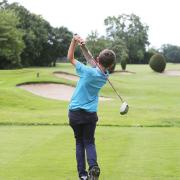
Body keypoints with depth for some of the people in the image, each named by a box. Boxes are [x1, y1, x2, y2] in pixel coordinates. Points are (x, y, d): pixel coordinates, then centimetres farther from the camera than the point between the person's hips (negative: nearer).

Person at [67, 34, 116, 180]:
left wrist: (75, 41, -11)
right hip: (91, 114, 2)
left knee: (80, 142, 13)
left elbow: (70, 58, -10)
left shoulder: (88, 72, -20)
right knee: (89, 142, 12)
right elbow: (95, 66, 12)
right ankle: (93, 166, -16)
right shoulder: (105, 76, -5)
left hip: (75, 113, -2)